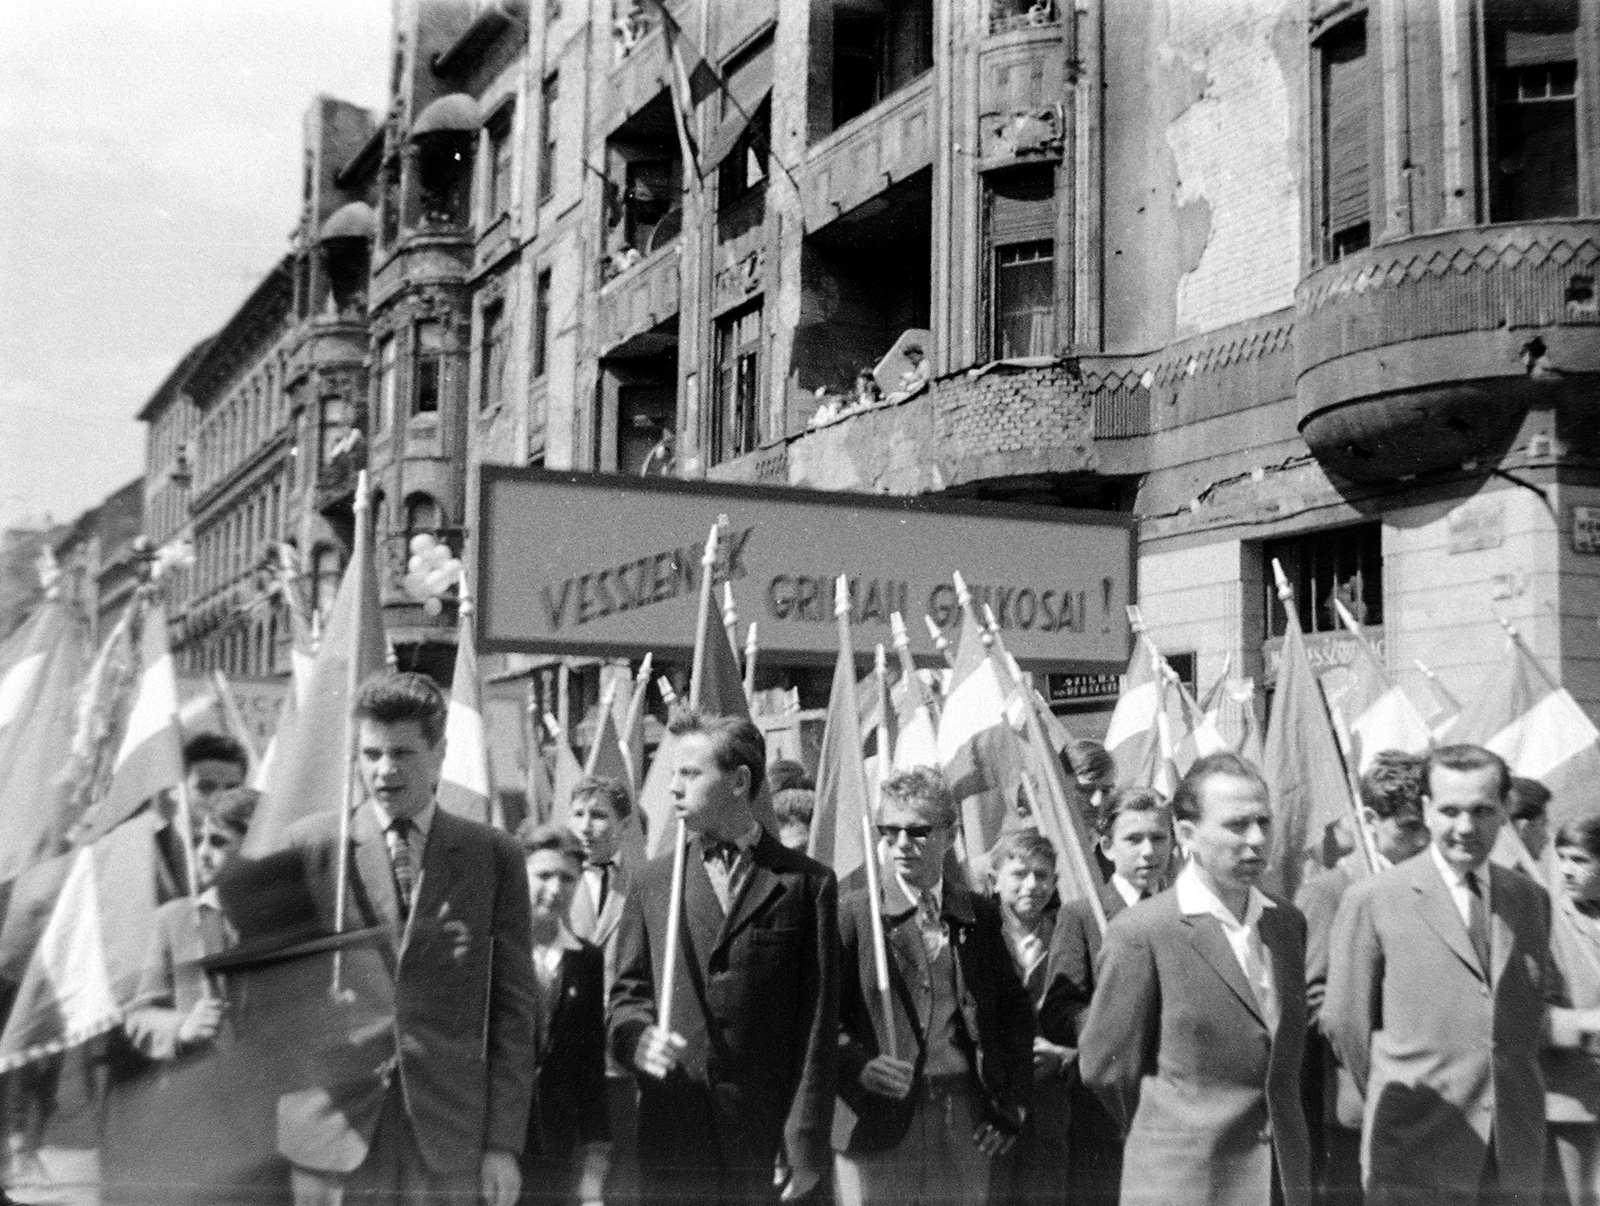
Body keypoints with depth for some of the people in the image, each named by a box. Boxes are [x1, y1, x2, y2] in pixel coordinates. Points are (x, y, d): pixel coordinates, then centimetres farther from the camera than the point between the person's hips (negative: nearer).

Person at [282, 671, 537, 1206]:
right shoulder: (309, 845, 3)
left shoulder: (494, 855, 4)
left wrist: (504, 1142, 0)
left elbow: (512, 1007, 4)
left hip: (449, 1140, 0)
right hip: (332, 1128, 0)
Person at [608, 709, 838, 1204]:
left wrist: (807, 1145, -6)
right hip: (670, 1133, 2)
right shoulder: (652, 881, 11)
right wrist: (638, 1035, -8)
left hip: (766, 1139, -2)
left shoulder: (807, 884, 2)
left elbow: (817, 1026, 0)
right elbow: (625, 993, 15)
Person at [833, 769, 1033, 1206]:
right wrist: (856, 1064, -19)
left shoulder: (980, 915, 10)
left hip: (966, 1130, 3)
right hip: (876, 1123, -3)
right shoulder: (853, 913, -1)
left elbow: (1016, 1011, 16)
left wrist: (1011, 1105, 9)